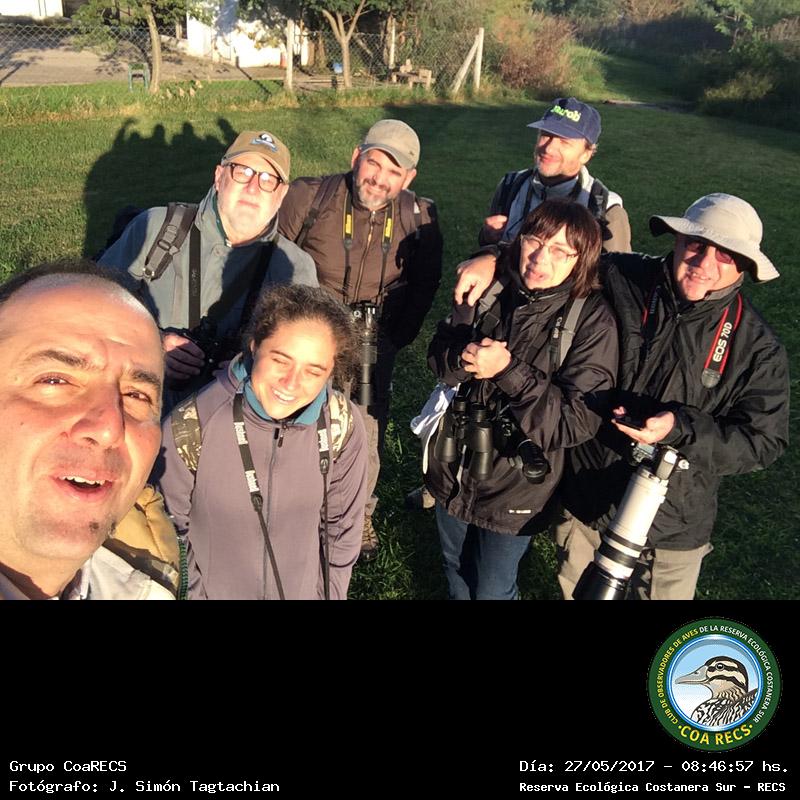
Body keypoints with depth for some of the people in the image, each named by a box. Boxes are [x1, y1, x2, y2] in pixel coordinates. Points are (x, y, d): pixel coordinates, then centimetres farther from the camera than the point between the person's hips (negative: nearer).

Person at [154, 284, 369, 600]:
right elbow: (171, 532, -11)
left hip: (305, 591, 2)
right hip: (212, 591, -1)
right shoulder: (189, 428, -26)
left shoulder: (343, 427, -19)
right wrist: (192, 591, -4)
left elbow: (342, 526, -5)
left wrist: (331, 593, 0)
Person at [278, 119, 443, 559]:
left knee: (368, 432, 14)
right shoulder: (308, 198, -15)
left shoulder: (419, 217, -8)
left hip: (375, 347, 2)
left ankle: (360, 512, 41)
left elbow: (426, 283, 6)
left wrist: (399, 334, 1)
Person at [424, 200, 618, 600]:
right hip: (452, 468, 4)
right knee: (456, 571, 28)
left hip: (514, 488, -4)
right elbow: (438, 353, 0)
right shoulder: (490, 291, -8)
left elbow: (577, 420, -22)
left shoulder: (592, 320, -19)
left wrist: (509, 369, -30)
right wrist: (462, 357, -24)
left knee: (492, 591, 18)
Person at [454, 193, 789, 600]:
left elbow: (762, 441, -13)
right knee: (575, 590, 26)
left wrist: (681, 428, -28)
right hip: (583, 505, 2)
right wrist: (494, 259, -13)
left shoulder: (757, 347, -13)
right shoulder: (621, 278, -11)